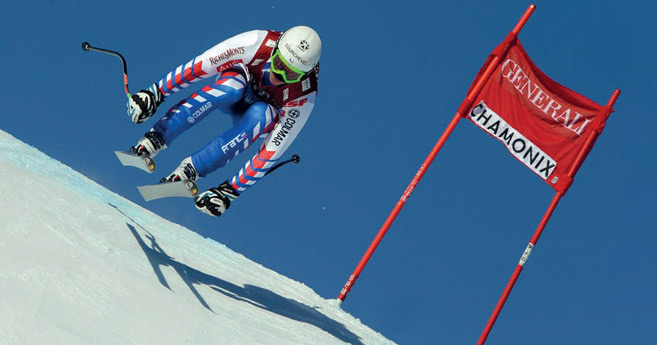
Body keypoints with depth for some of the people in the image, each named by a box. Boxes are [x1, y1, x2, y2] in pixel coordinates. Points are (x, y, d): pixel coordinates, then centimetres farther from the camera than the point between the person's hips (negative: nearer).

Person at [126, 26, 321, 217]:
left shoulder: (304, 98, -34)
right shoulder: (260, 43, -33)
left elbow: (273, 150, -30)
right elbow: (201, 65, -27)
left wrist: (230, 191, -32)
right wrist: (156, 92, -29)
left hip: (259, 123, 0)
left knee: (260, 114, -38)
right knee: (232, 86, -37)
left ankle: (191, 169, -33)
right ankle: (156, 138, -33)